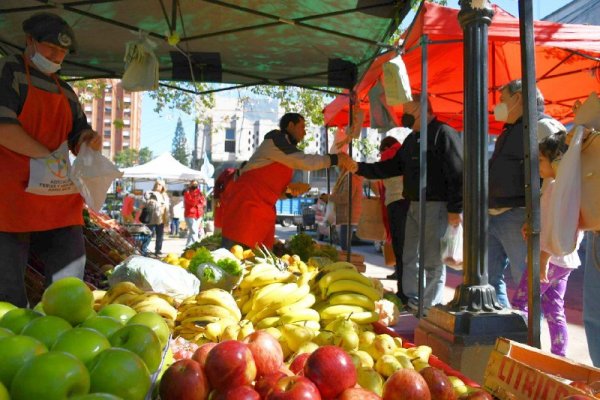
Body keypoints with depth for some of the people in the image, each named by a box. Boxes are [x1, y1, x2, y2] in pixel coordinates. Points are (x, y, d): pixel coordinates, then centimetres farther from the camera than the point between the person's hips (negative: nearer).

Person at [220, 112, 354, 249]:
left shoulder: (285, 148, 23)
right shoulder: (275, 139, -5)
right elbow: (305, 161, -14)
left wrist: (290, 191, 8)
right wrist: (334, 159, -6)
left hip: (263, 208, 10)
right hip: (247, 202, -10)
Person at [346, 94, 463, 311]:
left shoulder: (444, 133, -10)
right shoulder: (411, 140, 19)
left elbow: (457, 173, -16)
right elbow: (392, 167, 20)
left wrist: (455, 209, -19)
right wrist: (360, 168, 10)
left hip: (436, 206, -9)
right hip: (414, 204, 9)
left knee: (432, 260, -2)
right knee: (409, 257, 14)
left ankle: (431, 308, 8)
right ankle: (411, 301, 25)